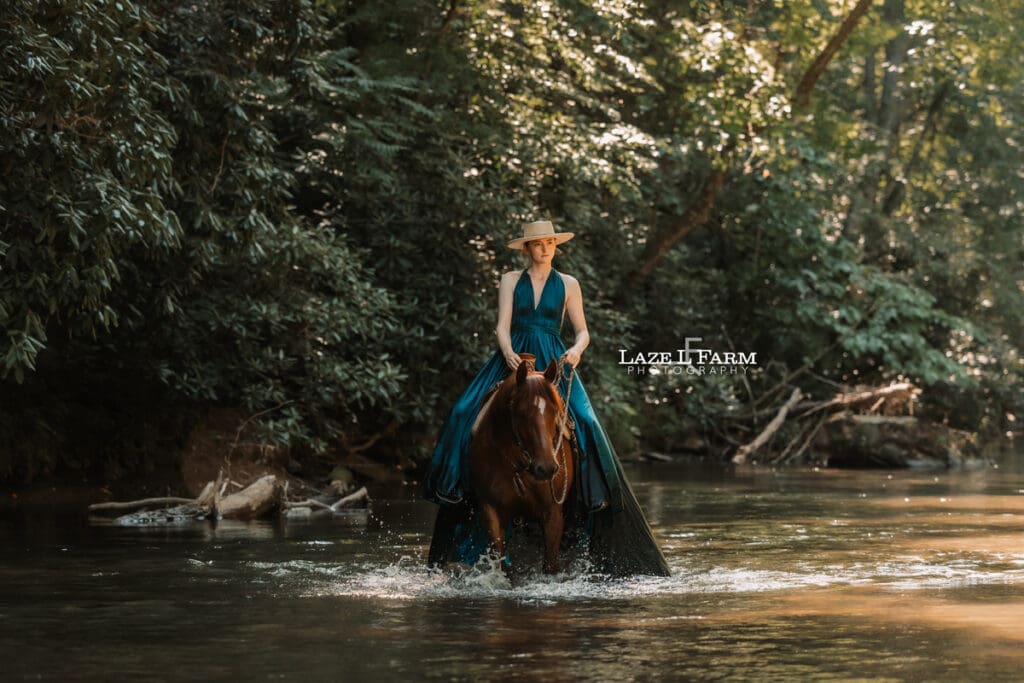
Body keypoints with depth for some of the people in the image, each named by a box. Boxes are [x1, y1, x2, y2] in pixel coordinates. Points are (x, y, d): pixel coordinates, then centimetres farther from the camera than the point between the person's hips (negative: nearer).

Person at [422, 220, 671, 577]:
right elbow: (502, 326, 2)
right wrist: (508, 353, -18)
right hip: (514, 359, 1)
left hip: (553, 363, -1)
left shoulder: (568, 284, 11)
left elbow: (582, 331, 11)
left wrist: (576, 350, -12)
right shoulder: (511, 280, 11)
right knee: (467, 414, -20)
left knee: (582, 423, -21)